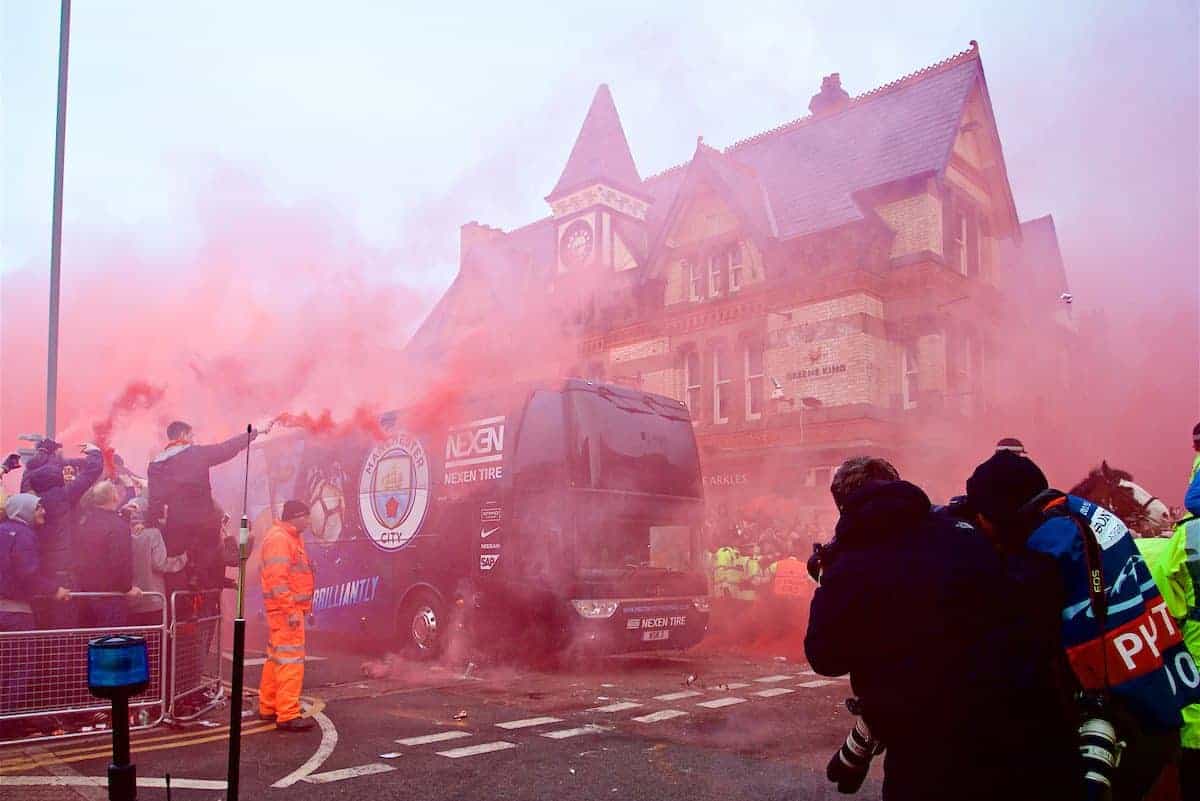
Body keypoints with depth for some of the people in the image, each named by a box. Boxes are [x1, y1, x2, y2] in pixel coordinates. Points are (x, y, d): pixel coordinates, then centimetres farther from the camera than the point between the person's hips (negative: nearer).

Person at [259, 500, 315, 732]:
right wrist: (290, 609, -25)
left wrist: (304, 606, 23)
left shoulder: (292, 538, 18)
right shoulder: (279, 539, -15)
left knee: (276, 658, 17)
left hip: (291, 608, 11)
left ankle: (268, 707, 26)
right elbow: (277, 578, -23)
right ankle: (288, 715, -9)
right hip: (286, 609, -11)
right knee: (290, 660, -10)